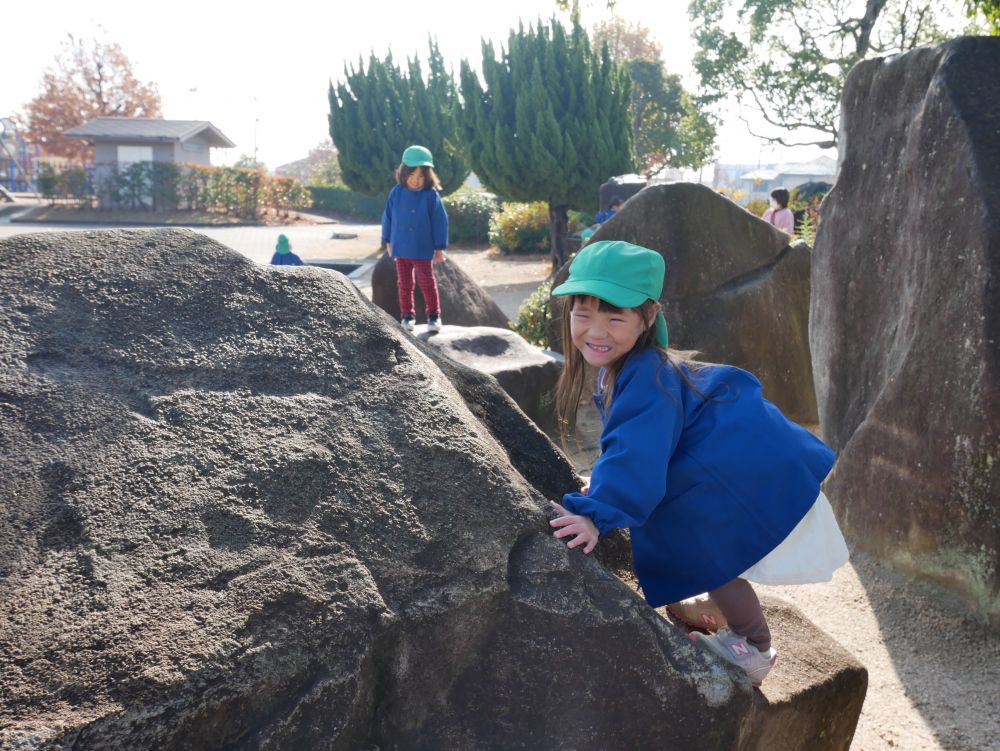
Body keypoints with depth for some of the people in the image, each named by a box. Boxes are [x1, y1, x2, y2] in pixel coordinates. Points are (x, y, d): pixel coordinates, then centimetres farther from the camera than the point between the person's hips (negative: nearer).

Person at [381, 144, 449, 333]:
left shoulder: (431, 195, -12)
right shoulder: (396, 192, -3)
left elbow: (440, 222, -7)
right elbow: (388, 217, 7)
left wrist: (440, 247, -6)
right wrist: (388, 241, 10)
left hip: (423, 250, -3)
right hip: (401, 248, 3)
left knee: (427, 283, 3)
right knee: (404, 284, 12)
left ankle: (434, 315, 17)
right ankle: (406, 316, 23)